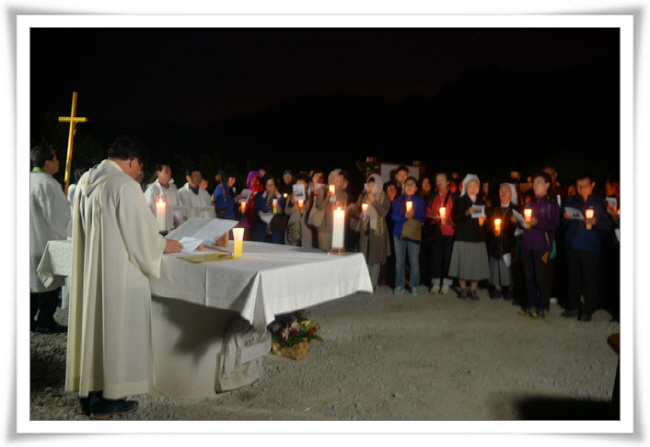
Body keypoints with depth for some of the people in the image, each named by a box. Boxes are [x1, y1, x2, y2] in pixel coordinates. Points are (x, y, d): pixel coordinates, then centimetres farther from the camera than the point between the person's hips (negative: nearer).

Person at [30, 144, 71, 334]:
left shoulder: (27, 179, 7)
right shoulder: (48, 183, -18)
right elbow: (58, 214, -18)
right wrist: (64, 234, -3)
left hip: (28, 239, 9)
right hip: (46, 240, -9)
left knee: (31, 279, 16)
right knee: (49, 282, 0)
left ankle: (28, 320, 23)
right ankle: (44, 323, 6)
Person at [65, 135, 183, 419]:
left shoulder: (86, 180, 8)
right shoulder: (124, 185, -17)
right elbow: (141, 229, -14)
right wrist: (163, 245, 4)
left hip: (87, 269, 8)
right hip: (116, 271, -8)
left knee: (91, 325, 15)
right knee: (115, 328, 3)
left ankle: (88, 391, 26)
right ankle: (108, 399, 13)